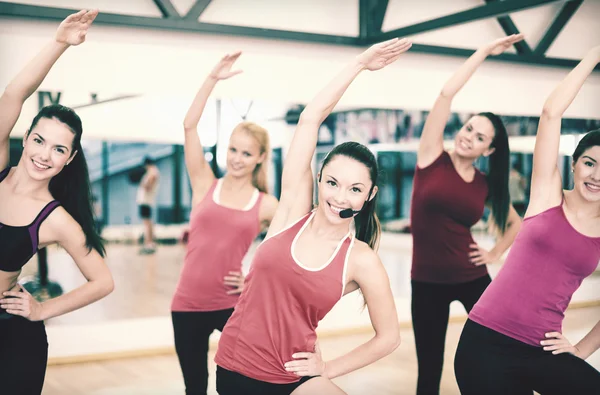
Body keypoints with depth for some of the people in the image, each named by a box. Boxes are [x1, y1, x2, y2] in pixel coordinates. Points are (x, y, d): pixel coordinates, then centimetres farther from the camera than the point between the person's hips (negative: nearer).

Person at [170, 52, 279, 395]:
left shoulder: (266, 205, 0)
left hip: (233, 304, -1)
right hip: (188, 304, 1)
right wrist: (213, 79, -13)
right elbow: (189, 125, -6)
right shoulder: (205, 186, 2)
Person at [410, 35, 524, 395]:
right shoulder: (433, 158, -6)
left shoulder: (487, 185, 2)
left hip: (473, 278, 2)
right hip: (427, 281, -2)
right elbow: (447, 94, -15)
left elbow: (515, 222, 21)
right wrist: (485, 51, -11)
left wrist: (496, 254, 7)